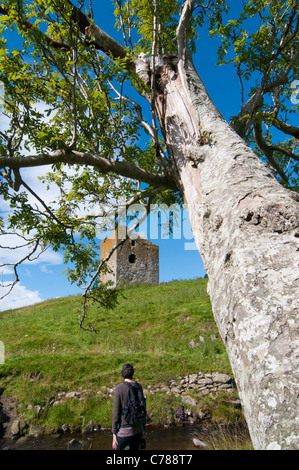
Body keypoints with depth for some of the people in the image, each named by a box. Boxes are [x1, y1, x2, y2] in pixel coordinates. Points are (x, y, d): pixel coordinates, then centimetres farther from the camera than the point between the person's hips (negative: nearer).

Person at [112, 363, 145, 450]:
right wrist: (142, 429, 17)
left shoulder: (119, 388, -14)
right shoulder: (139, 386, 1)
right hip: (138, 429, 5)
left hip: (124, 431, -5)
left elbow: (116, 412, -14)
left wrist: (114, 434, -7)